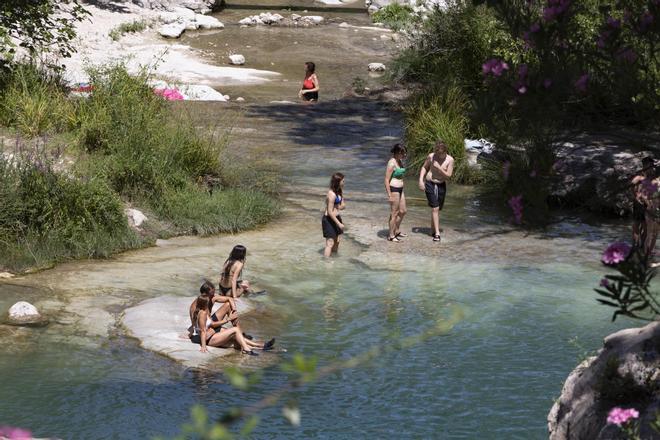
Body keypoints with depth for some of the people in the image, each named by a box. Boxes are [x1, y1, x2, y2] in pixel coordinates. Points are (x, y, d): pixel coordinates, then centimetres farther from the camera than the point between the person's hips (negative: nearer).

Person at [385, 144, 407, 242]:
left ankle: (397, 231, 34)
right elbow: (387, 180, -18)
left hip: (400, 189, 9)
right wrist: (389, 195, -20)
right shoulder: (391, 163, -18)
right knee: (394, 213, -1)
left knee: (403, 211, 18)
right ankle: (391, 235, 10)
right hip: (393, 189, -9)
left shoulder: (400, 161, 9)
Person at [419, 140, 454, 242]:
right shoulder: (431, 156, -6)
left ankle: (433, 229, 26)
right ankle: (437, 233, -12)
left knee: (437, 209, 9)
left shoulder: (450, 160, -8)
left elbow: (448, 176, -11)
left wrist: (439, 168, -22)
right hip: (430, 184, -2)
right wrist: (421, 180, -2)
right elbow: (424, 168, 8)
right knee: (435, 208, -10)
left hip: (441, 185, 2)